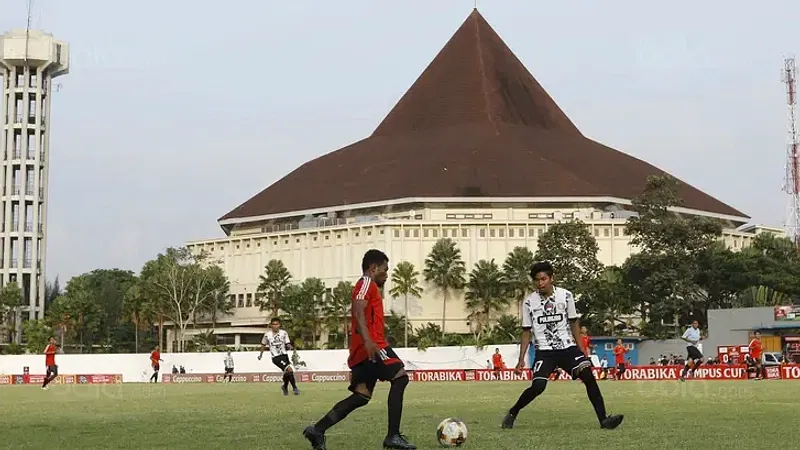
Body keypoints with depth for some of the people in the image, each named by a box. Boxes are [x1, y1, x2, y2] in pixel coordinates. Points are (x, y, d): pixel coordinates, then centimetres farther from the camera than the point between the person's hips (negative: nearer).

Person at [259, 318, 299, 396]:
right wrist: (261, 354, 23)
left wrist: (290, 346, -20)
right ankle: (294, 388, -8)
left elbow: (287, 344, 3)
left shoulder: (284, 333, 0)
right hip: (276, 357, -4)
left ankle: (285, 387, 42)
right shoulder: (267, 335, -4)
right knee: (290, 370, -21)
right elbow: (263, 345, 13)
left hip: (284, 355, 4)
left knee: (287, 373, 13)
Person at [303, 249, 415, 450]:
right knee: (400, 377, -13)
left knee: (362, 396, 6)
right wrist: (368, 341, -32)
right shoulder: (366, 283, -3)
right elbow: (358, 312, -20)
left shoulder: (368, 287, 28)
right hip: (370, 346, -10)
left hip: (363, 349, 10)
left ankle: (317, 430, 1)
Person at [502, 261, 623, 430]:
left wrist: (581, 349, 5)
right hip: (545, 351, -1)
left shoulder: (565, 295, -1)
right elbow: (526, 332, 6)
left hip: (568, 347, 1)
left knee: (589, 377, -17)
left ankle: (604, 419, -15)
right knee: (538, 387, -18)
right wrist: (521, 359, 0)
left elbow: (574, 322, 9)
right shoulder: (529, 302, -2)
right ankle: (511, 414, 4)